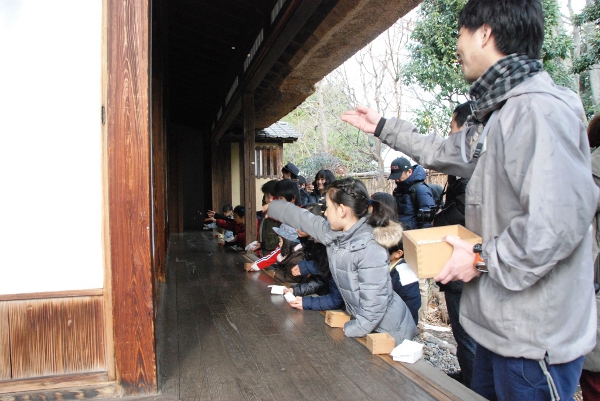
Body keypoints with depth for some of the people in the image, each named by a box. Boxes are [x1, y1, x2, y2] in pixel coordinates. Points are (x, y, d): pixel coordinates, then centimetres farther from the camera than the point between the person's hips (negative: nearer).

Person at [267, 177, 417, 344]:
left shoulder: (370, 251, -31)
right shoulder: (333, 233, -6)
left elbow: (373, 309, -28)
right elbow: (303, 218, 9)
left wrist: (347, 332, -18)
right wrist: (272, 207, 21)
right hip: (362, 322, 7)